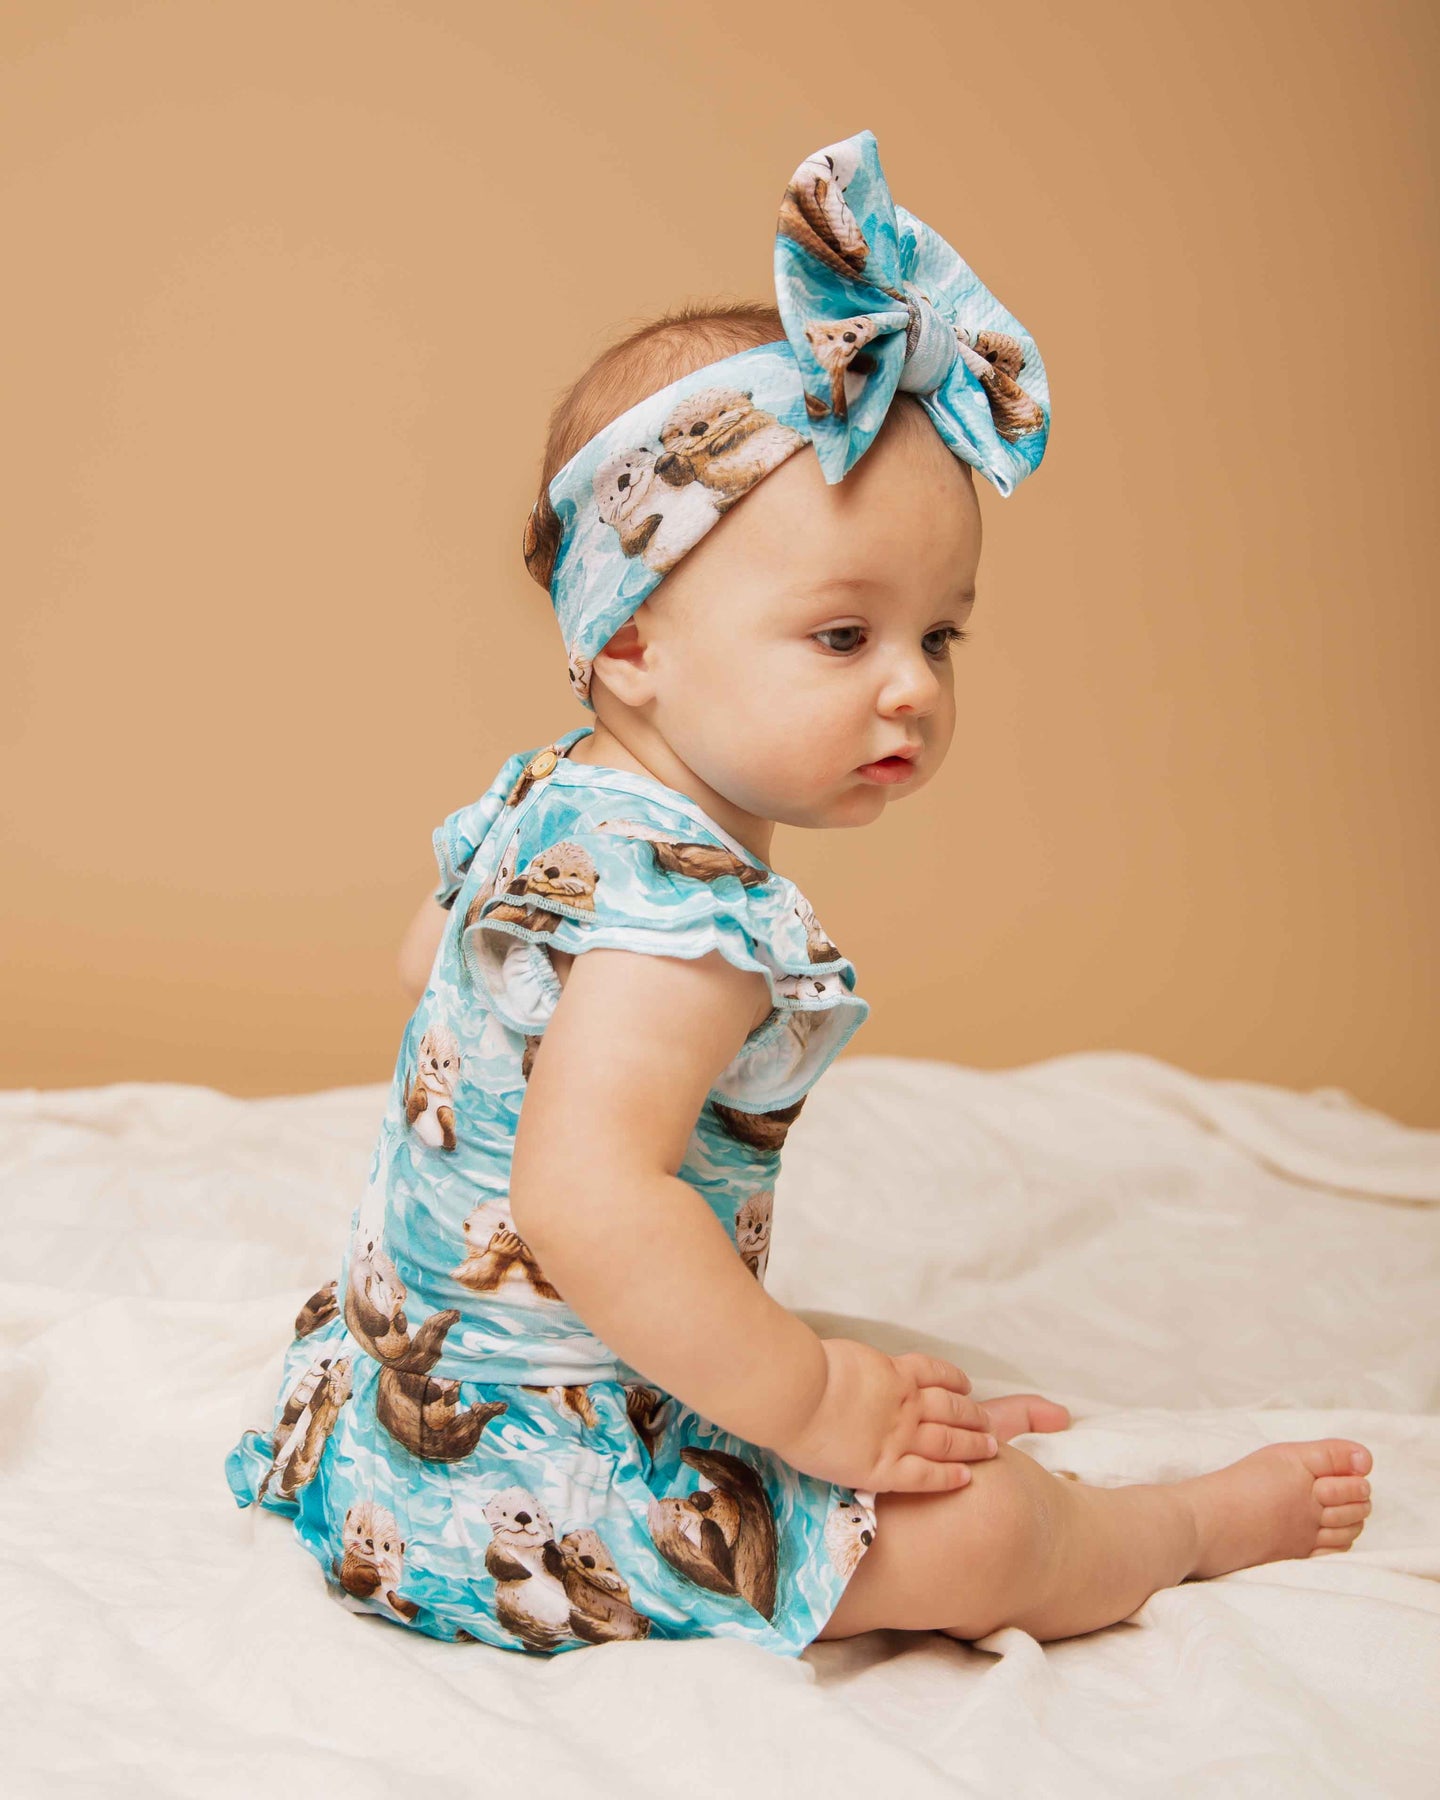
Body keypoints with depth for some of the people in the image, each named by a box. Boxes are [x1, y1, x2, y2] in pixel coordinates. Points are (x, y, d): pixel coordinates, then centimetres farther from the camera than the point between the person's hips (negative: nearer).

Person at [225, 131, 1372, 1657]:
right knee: (980, 1532, -8)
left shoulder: (543, 798, 2)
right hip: (536, 1481, -10)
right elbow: (586, 1200, -43)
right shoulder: (689, 911, -31)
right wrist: (810, 1404, -29)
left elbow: (425, 952, 22)